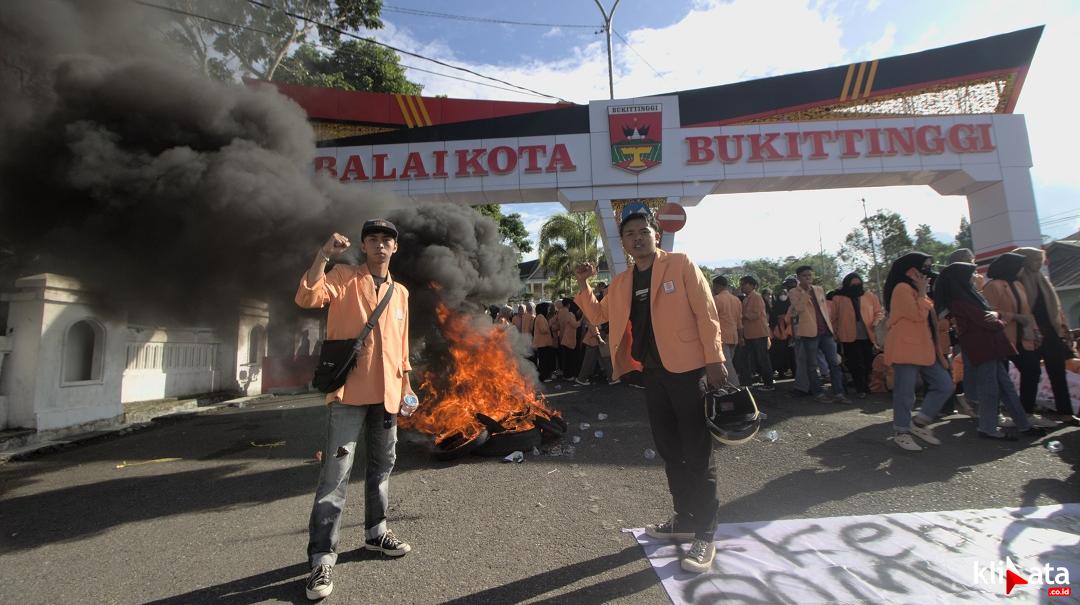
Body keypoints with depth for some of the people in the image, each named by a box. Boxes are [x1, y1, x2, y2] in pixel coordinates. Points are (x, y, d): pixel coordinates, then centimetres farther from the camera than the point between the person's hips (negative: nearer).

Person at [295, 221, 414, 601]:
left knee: (381, 468, 16)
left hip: (386, 395, 6)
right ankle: (322, 558, 4)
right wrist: (323, 256, -28)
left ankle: (375, 533, 32)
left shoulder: (400, 293, 14)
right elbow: (307, 298, -19)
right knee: (336, 473, -6)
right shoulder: (345, 277, 0)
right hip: (348, 392, -5)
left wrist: (405, 385, 17)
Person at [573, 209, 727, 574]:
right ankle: (684, 520, 31)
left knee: (698, 453, 1)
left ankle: (705, 535, 11)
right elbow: (598, 315, 19)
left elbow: (706, 312, -8)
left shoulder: (680, 264, -4)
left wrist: (714, 360, -14)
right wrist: (584, 286, 4)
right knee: (669, 451, 15)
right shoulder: (622, 282, 12)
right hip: (653, 373, 6)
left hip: (689, 368, -6)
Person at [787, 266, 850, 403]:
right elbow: (799, 308, -17)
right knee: (812, 365, 2)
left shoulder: (819, 289, 15)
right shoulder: (794, 292, -1)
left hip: (825, 331, 5)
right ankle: (818, 393, 11)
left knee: (834, 362, 1)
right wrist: (805, 291, -17)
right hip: (809, 332, -5)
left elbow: (825, 308, 19)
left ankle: (838, 393, 6)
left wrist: (830, 326, 14)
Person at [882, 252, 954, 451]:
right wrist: (922, 293, -10)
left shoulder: (917, 290, 20)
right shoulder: (902, 288, -10)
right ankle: (902, 432, 9)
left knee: (944, 385, 5)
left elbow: (928, 319, 28)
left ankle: (919, 423, 15)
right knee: (905, 394, -4)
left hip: (924, 349, 9)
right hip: (906, 349, -9)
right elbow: (918, 315, -19)